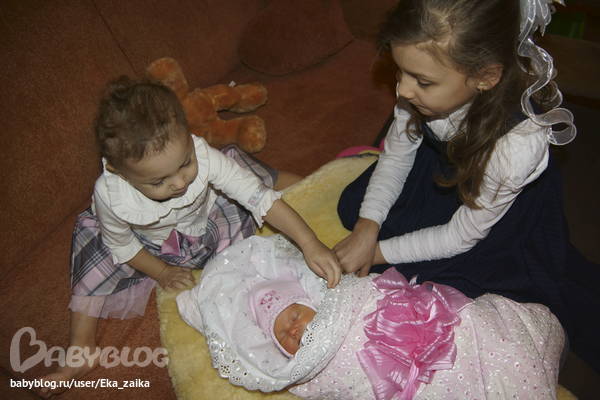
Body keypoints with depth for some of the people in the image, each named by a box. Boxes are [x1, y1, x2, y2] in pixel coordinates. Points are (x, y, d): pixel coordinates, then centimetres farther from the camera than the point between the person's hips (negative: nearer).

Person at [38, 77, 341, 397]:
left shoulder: (202, 156, -38)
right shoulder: (109, 195, -36)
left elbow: (262, 199, -36)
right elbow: (121, 245, -14)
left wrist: (310, 245, -43)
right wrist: (162, 272, -6)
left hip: (208, 225, 0)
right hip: (153, 249, 1)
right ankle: (81, 346, 0)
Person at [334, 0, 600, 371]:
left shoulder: (518, 144, -44)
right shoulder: (426, 87, -31)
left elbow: (460, 237, -27)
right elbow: (396, 154, -12)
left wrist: (378, 252, -22)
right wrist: (367, 229, -23)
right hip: (441, 164, 5)